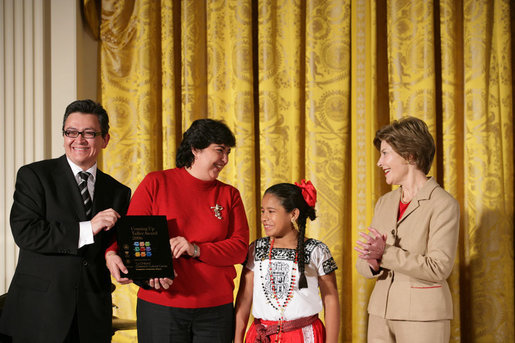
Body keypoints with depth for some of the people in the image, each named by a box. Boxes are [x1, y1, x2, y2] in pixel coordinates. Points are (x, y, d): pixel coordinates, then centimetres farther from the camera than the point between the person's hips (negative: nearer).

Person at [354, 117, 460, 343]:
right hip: (382, 313, 6)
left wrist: (386, 254, -19)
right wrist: (374, 264, -12)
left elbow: (438, 268, -16)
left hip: (423, 316, -6)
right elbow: (363, 264, 11)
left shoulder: (444, 205, -8)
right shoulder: (385, 203, 12)